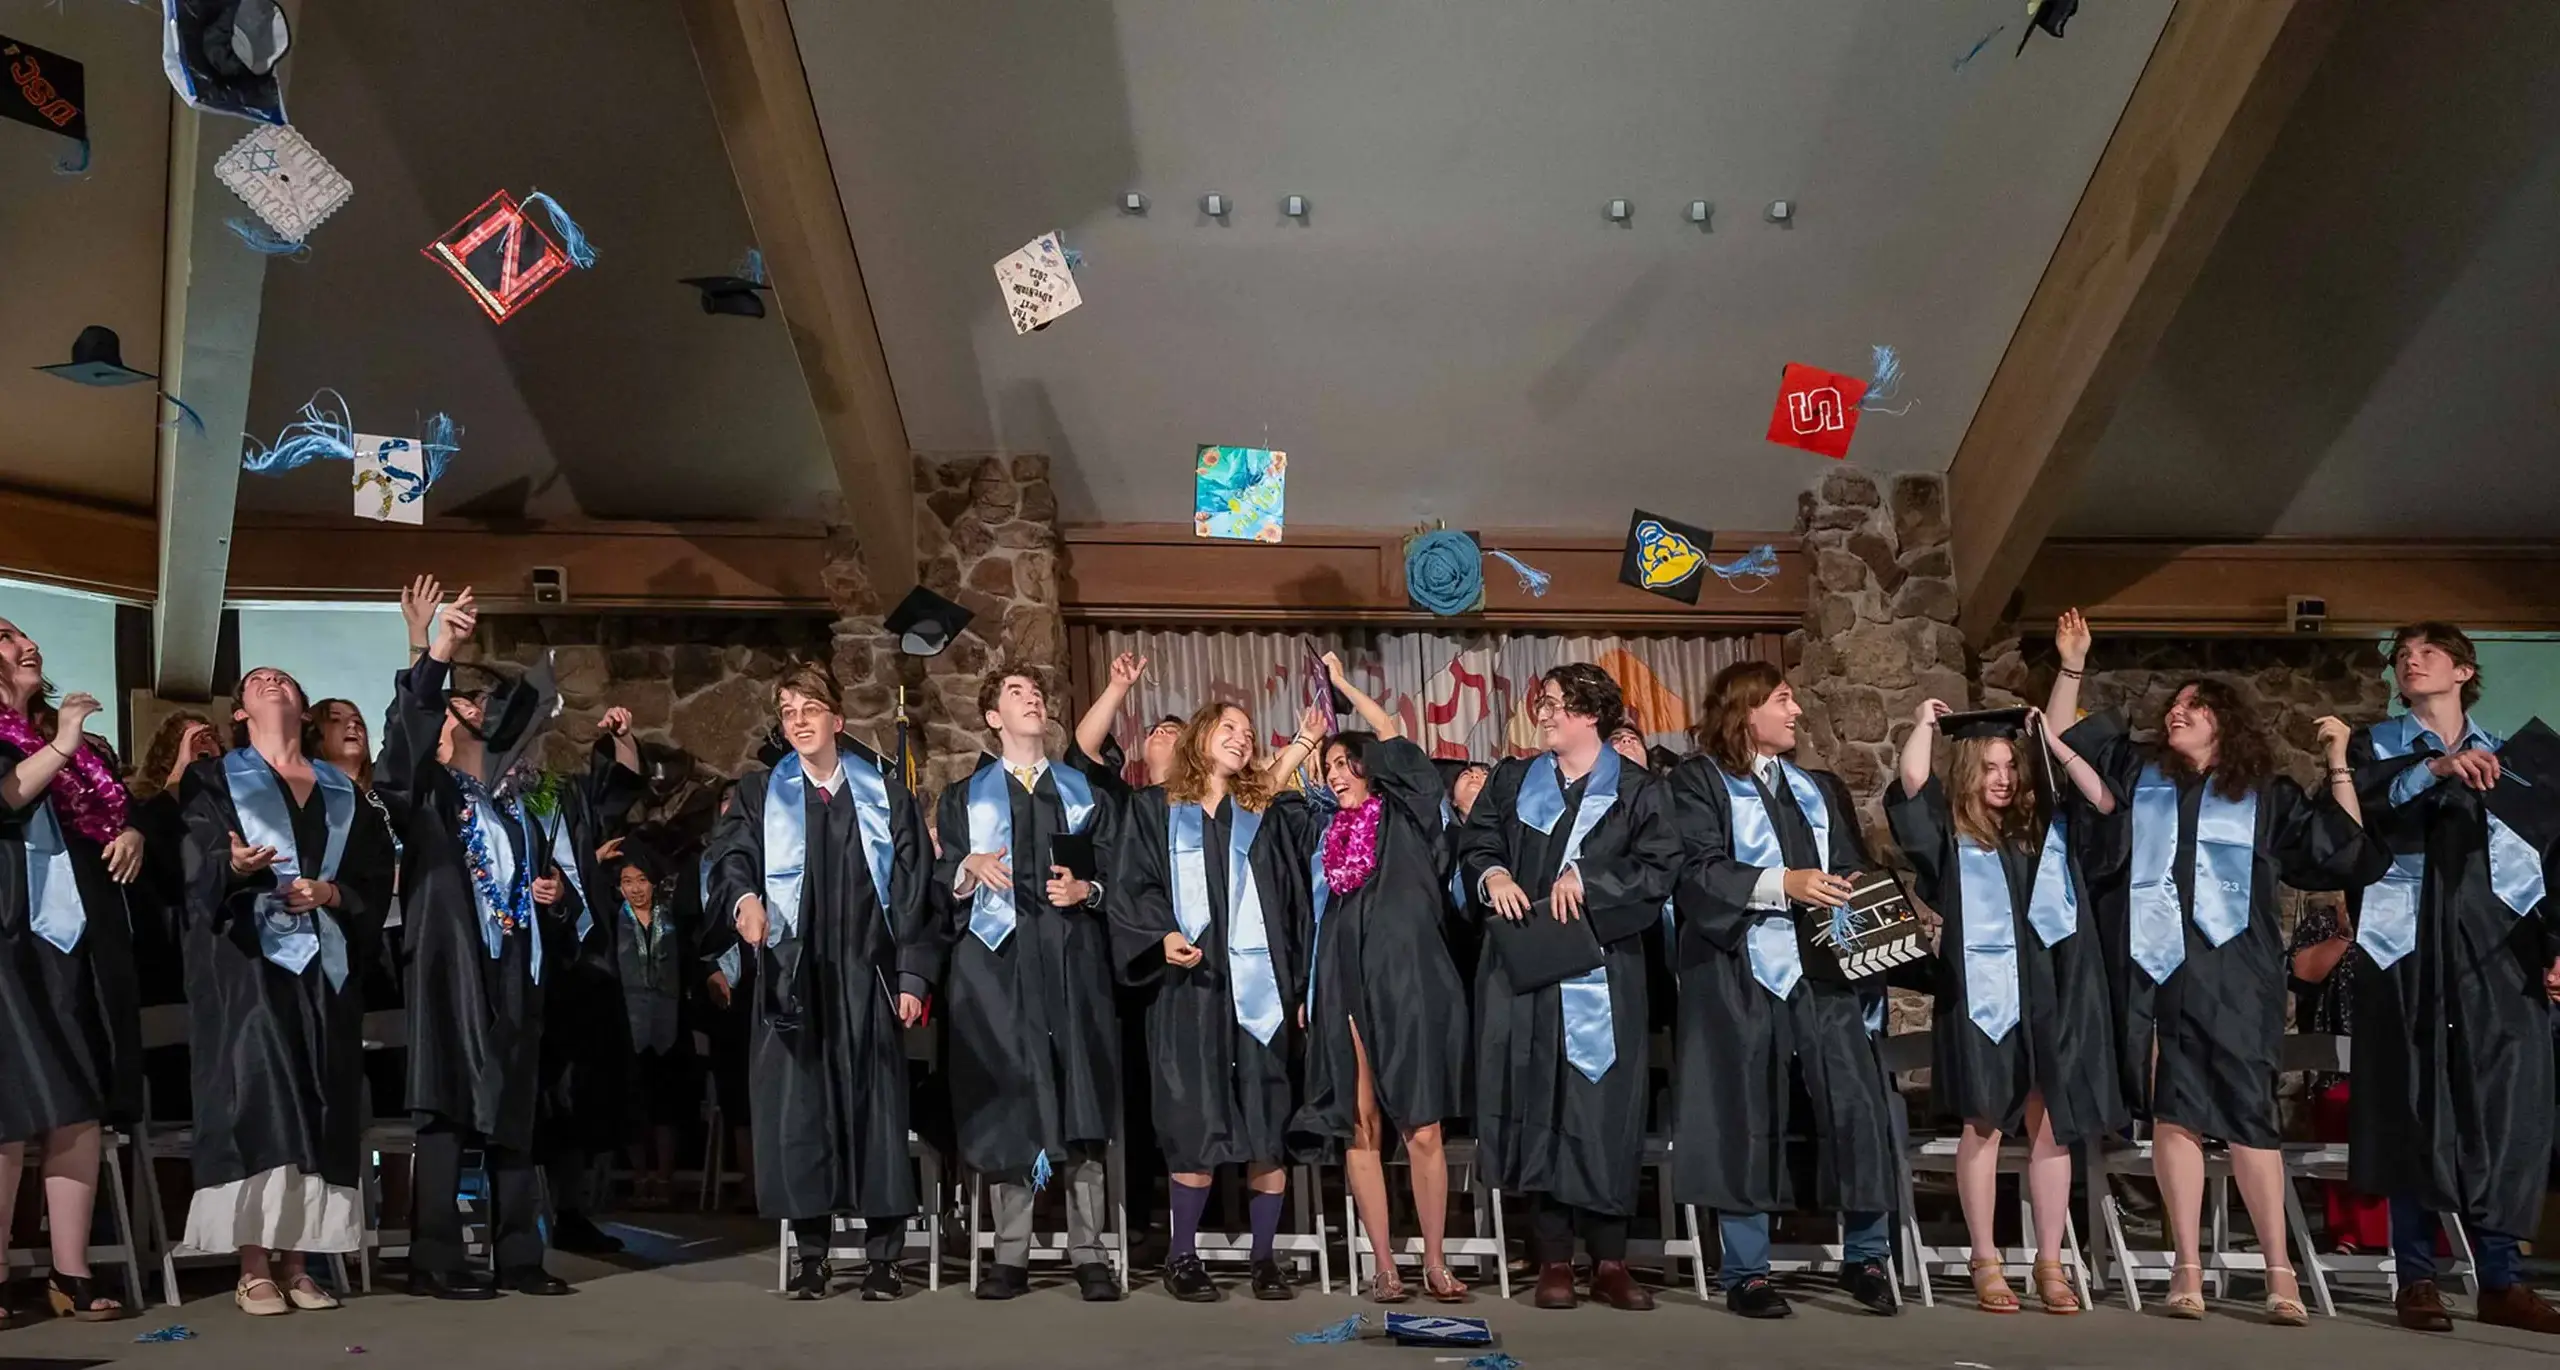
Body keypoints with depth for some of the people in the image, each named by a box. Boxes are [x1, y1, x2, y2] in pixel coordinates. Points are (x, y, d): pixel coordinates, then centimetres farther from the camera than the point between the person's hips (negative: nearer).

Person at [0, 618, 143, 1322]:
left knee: (82, 1110, 3)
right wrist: (60, 747, -21)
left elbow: (124, 807, 25)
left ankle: (71, 1275, 7)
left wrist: (133, 834, 5)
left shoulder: (79, 741, 19)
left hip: (83, 940, 6)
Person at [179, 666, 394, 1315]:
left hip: (325, 963, 3)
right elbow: (197, 870, -5)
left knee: (315, 1108, -1)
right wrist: (233, 866, -26)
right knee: (254, 1098, -13)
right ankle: (253, 1267, -11)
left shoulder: (342, 791, 18)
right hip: (247, 958, -3)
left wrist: (332, 893, -8)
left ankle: (294, 1261, 3)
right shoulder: (216, 780, 9)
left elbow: (378, 877, 11)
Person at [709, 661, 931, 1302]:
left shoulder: (887, 797, 9)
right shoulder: (760, 795, 11)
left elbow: (911, 892, 6)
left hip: (866, 973, 0)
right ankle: (811, 1251, 10)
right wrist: (745, 898, -29)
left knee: (876, 1106, -1)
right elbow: (730, 856, -6)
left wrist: (912, 976, -1)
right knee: (796, 1105, -1)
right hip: (792, 976, 1)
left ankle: (883, 1255, 6)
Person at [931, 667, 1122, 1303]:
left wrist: (1087, 889, -7)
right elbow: (942, 888, 10)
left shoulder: (1084, 791, 18)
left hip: (1072, 959, 0)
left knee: (1080, 1102, -6)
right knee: (1003, 1101, -4)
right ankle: (1011, 1256, 2)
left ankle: (1089, 1255, -2)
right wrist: (970, 870, -10)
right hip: (995, 959, 0)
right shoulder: (965, 796, 17)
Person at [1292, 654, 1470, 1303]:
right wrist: (1309, 993, 10)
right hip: (1346, 988, 3)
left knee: (1422, 1130, -5)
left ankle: (1434, 1262, 3)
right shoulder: (1326, 837, 17)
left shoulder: (1404, 819, 7)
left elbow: (1392, 738, -3)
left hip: (1409, 983, -3)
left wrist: (1342, 682, 6)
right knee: (1361, 1129, -1)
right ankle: (1385, 1266, 4)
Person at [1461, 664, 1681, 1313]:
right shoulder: (1513, 781, 15)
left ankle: (1609, 1261, 5)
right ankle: (1553, 1259, 5)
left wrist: (1587, 881, -15)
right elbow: (1475, 844, 9)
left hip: (1603, 973, -2)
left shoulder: (1636, 790, 5)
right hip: (1524, 970, 2)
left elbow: (1659, 867, -5)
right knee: (1536, 1106, 0)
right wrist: (1493, 876, -12)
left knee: (1604, 1110, -2)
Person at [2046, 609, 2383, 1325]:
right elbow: (2060, 743, 18)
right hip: (2155, 965, 1)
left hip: (2230, 971, -1)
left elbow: (2347, 850, 10)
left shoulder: (2267, 797, 13)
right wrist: (2072, 666, 9)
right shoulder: (2135, 773, 17)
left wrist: (2338, 762, 5)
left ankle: (2279, 1272, -2)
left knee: (2245, 1111, -6)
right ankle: (2187, 1268, 1)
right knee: (2172, 1112, -1)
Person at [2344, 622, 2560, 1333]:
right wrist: (2433, 769, -21)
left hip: (2500, 947, 2)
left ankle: (2502, 1278, 1)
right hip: (2408, 944, -1)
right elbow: (2357, 816, -9)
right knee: (2412, 1103, -4)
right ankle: (2416, 1276, 1)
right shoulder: (2374, 746, 11)